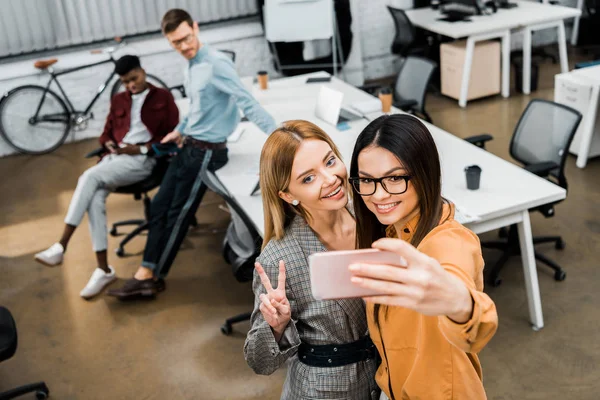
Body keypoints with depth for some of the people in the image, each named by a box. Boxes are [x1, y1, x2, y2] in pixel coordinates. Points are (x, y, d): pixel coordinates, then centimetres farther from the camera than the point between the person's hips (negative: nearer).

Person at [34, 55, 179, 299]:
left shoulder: (163, 98, 10)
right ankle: (103, 269, -23)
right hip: (115, 157, 5)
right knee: (96, 198, -26)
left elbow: (172, 134, 1)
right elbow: (107, 133, 26)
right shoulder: (118, 101, 25)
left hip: (143, 159, -5)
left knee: (90, 177, -29)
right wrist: (109, 144, 1)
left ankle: (61, 247, -30)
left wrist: (142, 148, -11)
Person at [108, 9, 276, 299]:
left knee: (178, 215, 0)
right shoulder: (190, 66, 10)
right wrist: (180, 130, 26)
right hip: (188, 147, 9)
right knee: (159, 207, 8)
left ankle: (153, 277, 12)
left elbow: (246, 102, -26)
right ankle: (146, 273, 14)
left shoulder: (217, 64, -19)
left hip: (207, 152, -9)